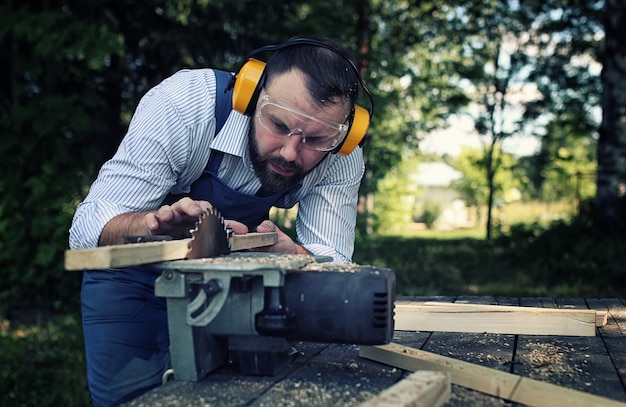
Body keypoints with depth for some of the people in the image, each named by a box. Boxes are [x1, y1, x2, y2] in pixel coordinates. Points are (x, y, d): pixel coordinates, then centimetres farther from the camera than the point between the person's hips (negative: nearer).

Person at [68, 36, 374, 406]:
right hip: (133, 270, -2)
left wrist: (288, 252, -47)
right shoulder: (183, 105, -34)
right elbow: (87, 229, -33)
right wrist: (155, 223, -54)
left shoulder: (342, 157, -24)